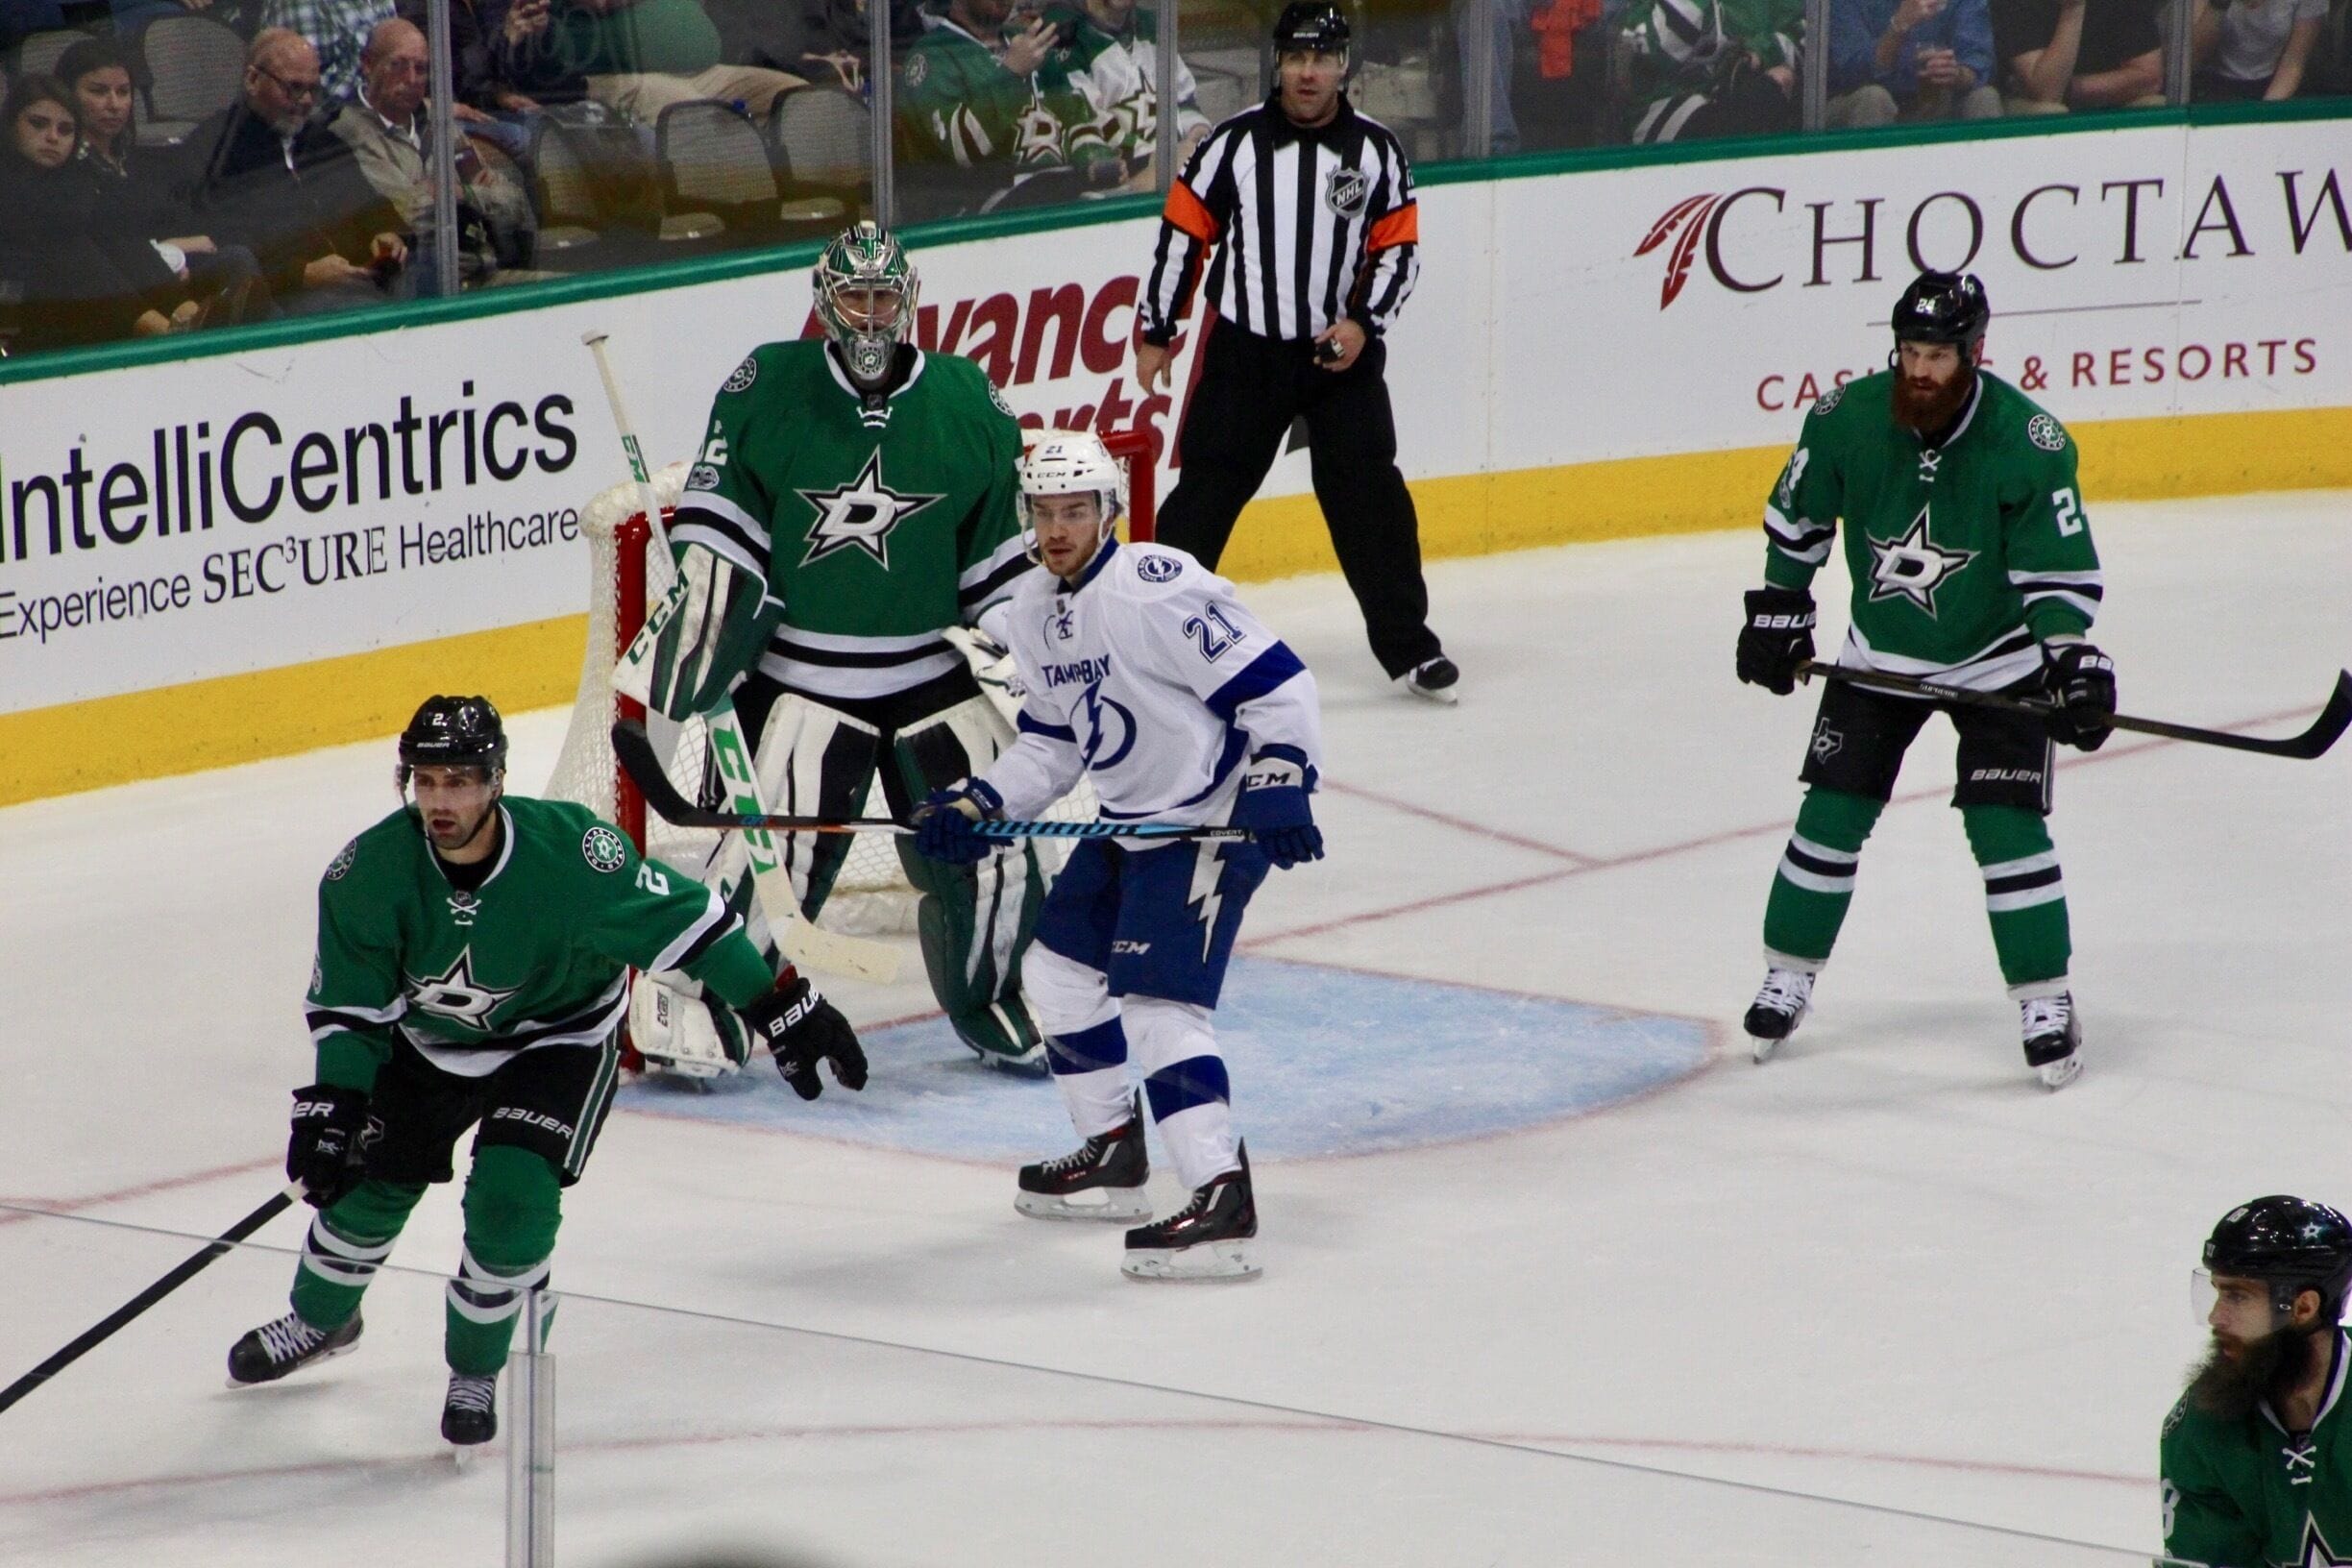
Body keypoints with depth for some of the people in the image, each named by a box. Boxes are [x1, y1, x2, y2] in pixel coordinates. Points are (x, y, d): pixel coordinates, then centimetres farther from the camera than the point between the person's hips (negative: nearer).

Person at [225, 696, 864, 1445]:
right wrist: (329, 1106, -26)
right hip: (428, 1040, 3)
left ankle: (476, 1372, 6)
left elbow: (685, 922, -22)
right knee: (368, 1184, 9)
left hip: (559, 1039, -3)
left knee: (511, 1200, -20)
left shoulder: (572, 851, -33)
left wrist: (783, 1012, -19)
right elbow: (351, 1008, -14)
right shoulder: (370, 872, -25)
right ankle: (318, 1322, 42)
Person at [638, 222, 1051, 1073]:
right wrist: (696, 622, -10)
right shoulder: (768, 388, -6)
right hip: (797, 675, -3)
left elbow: (1001, 541, 10)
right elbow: (717, 520, -3)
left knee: (993, 850, 1)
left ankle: (989, 1004, 23)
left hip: (932, 674, 3)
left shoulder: (967, 403, 1)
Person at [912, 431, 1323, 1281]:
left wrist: (1279, 782, -31)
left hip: (1216, 820, -10)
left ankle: (1222, 1201, -24)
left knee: (1155, 999, -20)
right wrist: (977, 804, 2)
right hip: (1132, 821, 10)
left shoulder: (1155, 590, -21)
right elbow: (1050, 741, 15)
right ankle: (1114, 1154, 33)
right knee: (1059, 966, 19)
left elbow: (1274, 683, -22)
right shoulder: (1034, 613, 7)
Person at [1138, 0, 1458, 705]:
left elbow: (1399, 249, 3)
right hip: (1245, 353, -1)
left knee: (1369, 494, -2)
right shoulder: (1235, 143, -5)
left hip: (1342, 354, 1)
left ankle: (1406, 643, 8)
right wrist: (1155, 334, 3)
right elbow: (1183, 235, 1)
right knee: (1205, 492, 0)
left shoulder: (1374, 150, -1)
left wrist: (1364, 323, -11)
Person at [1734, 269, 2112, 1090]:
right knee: (1832, 811, 0)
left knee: (2005, 824, -11)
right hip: (1879, 654, 3)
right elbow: (1797, 516, 3)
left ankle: (2046, 1004, 0)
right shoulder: (1847, 419, -16)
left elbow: (2060, 567, -17)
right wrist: (1777, 610, 5)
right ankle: (1787, 980, 17)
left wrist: (2071, 658, -27)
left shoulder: (2028, 443, -23)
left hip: (1997, 662, -3)